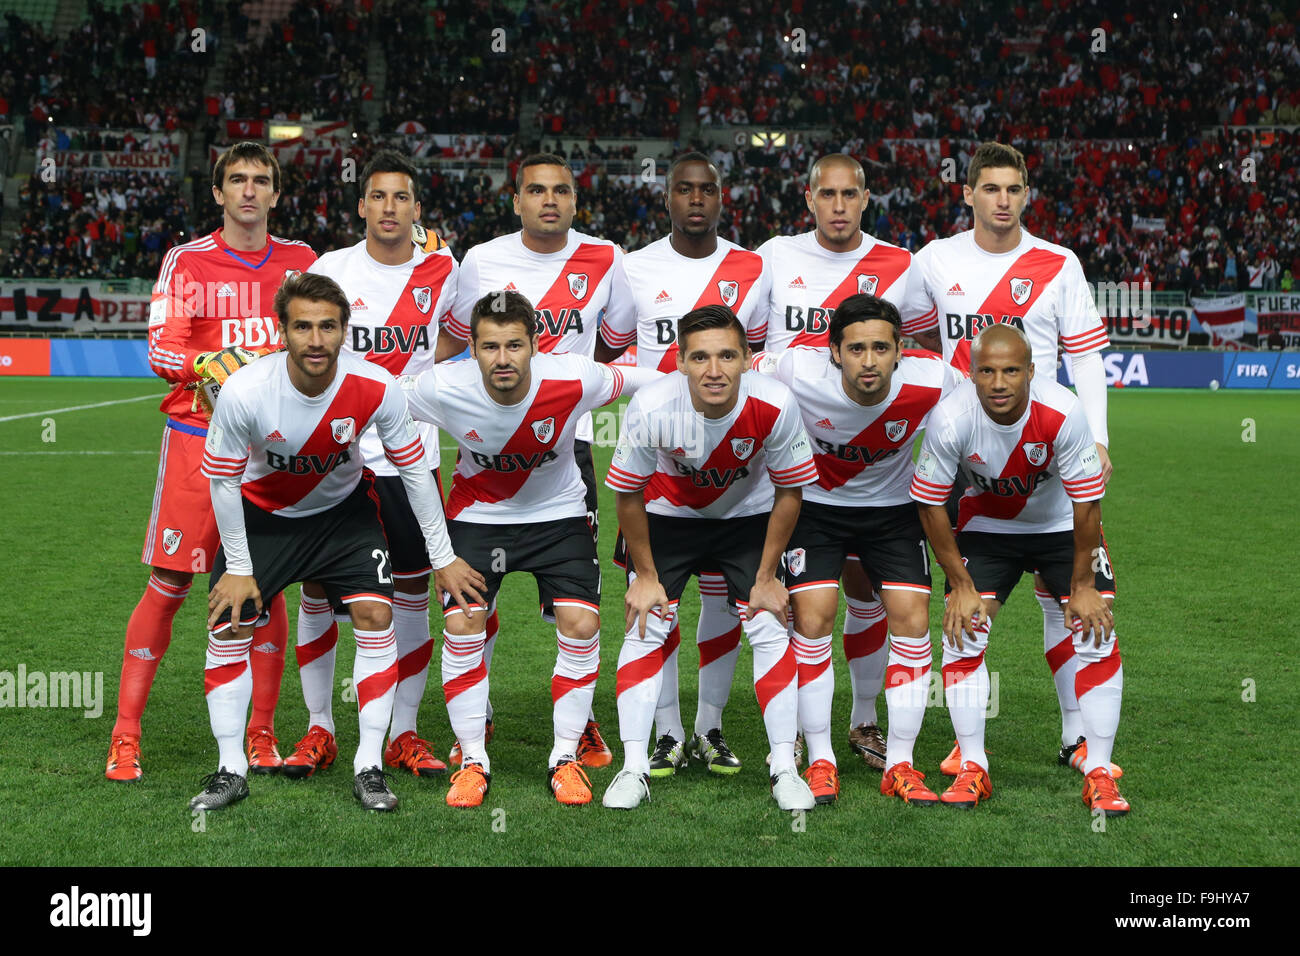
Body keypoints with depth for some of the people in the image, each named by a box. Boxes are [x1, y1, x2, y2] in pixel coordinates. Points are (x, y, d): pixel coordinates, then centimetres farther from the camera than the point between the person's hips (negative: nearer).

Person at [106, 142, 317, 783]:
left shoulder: (301, 260, 11)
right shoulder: (188, 262, 2)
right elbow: (160, 351, -4)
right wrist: (210, 363, -22)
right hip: (197, 436, -3)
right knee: (167, 585, -4)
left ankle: (261, 740, 12)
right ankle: (125, 737, 3)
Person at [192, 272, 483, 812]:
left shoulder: (376, 388, -27)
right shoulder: (243, 392, -30)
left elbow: (414, 469, -12)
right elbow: (223, 480, -14)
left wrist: (443, 557, -7)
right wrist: (238, 567, -9)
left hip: (344, 509, 0)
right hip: (263, 513, 0)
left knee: (375, 613, -15)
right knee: (227, 623, -9)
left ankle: (368, 768, -3)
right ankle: (230, 770, 6)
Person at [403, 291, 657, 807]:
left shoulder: (575, 380, -27)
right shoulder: (442, 388, -26)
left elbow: (652, 382, -9)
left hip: (558, 513, 0)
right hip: (478, 513, 0)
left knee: (581, 625, -12)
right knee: (461, 626, -11)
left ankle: (565, 759, 6)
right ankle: (473, 760, 5)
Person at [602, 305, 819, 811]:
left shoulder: (775, 405, -32)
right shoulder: (651, 408, -33)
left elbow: (788, 492, -13)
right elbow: (628, 494, -15)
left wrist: (767, 577, -7)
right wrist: (645, 575, -7)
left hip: (748, 517, 0)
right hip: (667, 516, 0)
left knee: (770, 630, -6)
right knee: (646, 630, -7)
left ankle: (785, 769, 4)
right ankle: (633, 769, 2)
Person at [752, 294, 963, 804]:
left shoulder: (932, 382, -27)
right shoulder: (798, 371, -30)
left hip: (894, 507, 1)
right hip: (814, 503, -1)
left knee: (912, 618, -9)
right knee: (812, 618, -13)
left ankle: (899, 765, 4)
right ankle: (819, 762, 1)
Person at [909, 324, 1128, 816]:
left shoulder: (1062, 412, -32)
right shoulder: (950, 419, -29)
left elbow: (1087, 501, -19)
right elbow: (930, 503, -14)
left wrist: (1082, 585, -13)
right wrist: (961, 585, -11)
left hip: (1062, 525, -1)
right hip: (986, 525, 1)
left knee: (1096, 635, -10)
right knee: (962, 634, -10)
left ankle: (1098, 773, 1)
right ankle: (973, 770, 2)